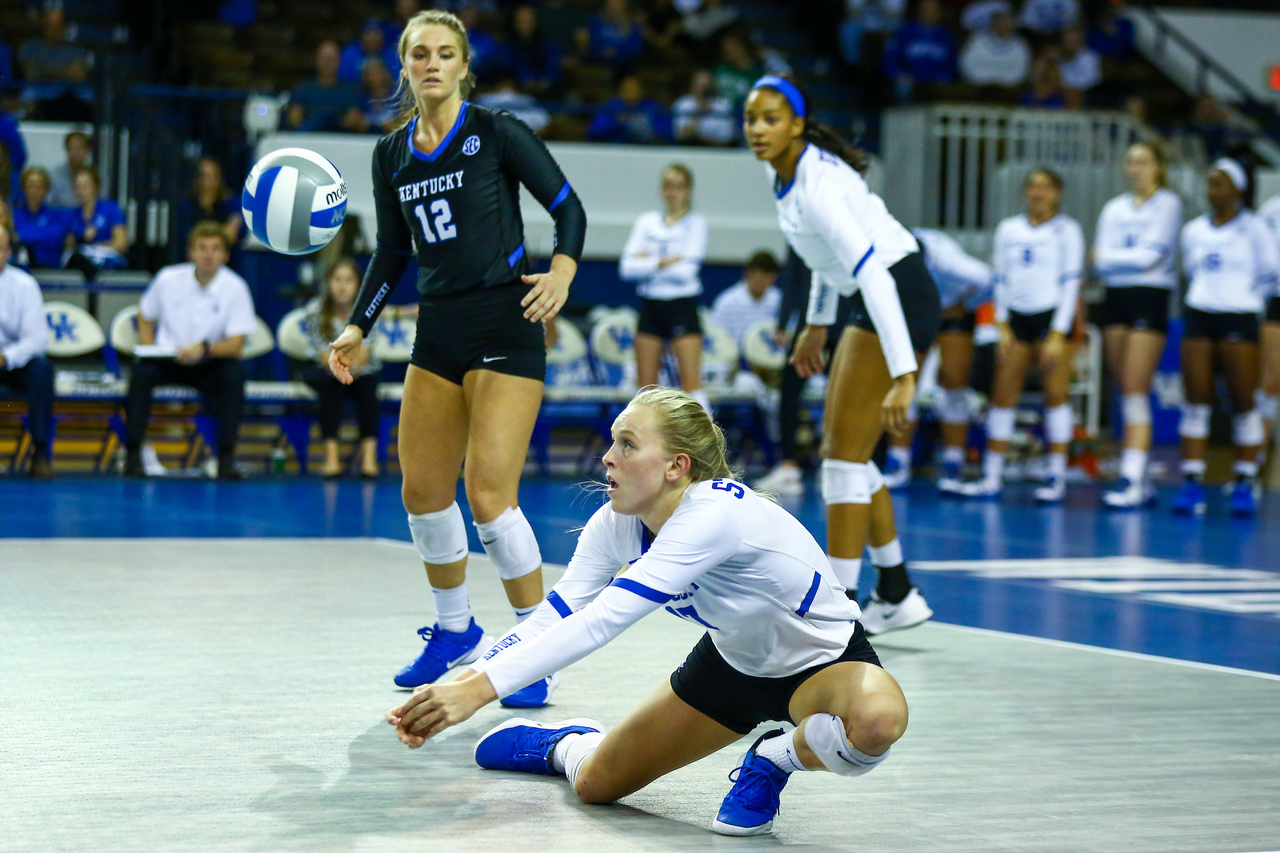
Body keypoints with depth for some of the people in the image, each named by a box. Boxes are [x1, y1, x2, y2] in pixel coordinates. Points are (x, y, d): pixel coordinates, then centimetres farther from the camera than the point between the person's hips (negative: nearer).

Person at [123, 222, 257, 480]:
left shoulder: (235, 288, -12)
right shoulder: (168, 279, -7)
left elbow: (236, 346, -16)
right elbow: (145, 316, 11)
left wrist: (204, 348, -34)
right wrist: (149, 349, -7)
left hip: (209, 366, -1)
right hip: (167, 360, 1)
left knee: (234, 374, -32)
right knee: (142, 370, -30)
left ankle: (226, 458, -24)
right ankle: (133, 455, -21)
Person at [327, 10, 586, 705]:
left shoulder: (497, 134, -5)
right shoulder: (391, 155, 11)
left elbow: (568, 207, -1)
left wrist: (562, 270, -18)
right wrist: (357, 328, 9)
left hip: (506, 327, -6)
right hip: (438, 331, 6)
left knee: (489, 496, -14)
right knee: (422, 492, 8)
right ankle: (454, 631, 29)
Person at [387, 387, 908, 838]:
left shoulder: (714, 513, -39)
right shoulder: (616, 524, -15)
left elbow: (603, 620, -45)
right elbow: (552, 618, -15)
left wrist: (481, 688, -48)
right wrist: (457, 686, -31)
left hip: (824, 658, -6)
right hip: (734, 658, 6)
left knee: (877, 720, -40)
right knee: (594, 783, 5)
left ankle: (774, 761, -8)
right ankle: (561, 743, 42)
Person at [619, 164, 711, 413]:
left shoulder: (696, 223, 1)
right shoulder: (646, 222, 10)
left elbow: (687, 269, -12)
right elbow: (627, 267, -1)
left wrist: (648, 262, -6)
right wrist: (663, 263, -11)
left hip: (683, 307, -4)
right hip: (650, 306, 4)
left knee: (691, 381, -11)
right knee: (645, 384, 4)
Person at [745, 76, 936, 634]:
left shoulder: (817, 184, -25)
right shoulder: (783, 173, 4)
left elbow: (873, 273, -32)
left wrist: (903, 375, -38)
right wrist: (817, 325, 25)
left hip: (899, 300, -10)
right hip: (873, 300, 10)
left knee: (845, 460, -9)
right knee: (839, 453, 13)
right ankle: (897, 596, 23)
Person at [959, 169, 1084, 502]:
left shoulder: (1067, 230, 2)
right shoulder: (1008, 229, 13)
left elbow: (1071, 282, -3)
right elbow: (1000, 280, 13)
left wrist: (1058, 334, -11)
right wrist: (1003, 326, 3)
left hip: (1053, 315, -4)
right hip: (1017, 318, 4)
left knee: (1056, 393, -7)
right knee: (1002, 395, 0)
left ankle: (1057, 477, -3)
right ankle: (992, 477, 3)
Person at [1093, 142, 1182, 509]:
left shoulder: (1167, 203, 0)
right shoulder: (1114, 208, 16)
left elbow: (1151, 254, -11)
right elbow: (1100, 261, 5)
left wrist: (1110, 257, -2)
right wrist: (1131, 258, -11)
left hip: (1150, 299, -6)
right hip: (1115, 299, 6)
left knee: (1136, 394, -13)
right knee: (1127, 396, 4)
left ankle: (1132, 481, -17)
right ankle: (1142, 484, 8)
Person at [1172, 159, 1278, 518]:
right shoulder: (1193, 230, 11)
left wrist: (1244, 296, 5)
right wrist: (1206, 294, 10)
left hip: (1239, 319, -4)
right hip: (1198, 316, 4)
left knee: (1244, 403, -2)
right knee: (1195, 403, -1)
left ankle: (1244, 485, 4)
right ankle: (1192, 483, 0)